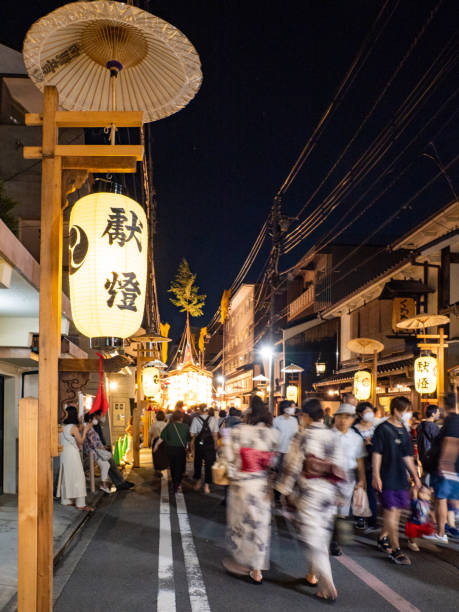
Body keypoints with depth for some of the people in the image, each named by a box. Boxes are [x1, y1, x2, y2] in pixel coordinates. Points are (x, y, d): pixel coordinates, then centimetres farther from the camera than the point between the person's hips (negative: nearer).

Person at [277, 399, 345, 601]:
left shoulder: (302, 437, -11)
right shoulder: (333, 437, 4)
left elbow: (292, 466, -10)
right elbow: (339, 465, 9)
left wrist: (284, 488, 2)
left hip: (309, 493, -6)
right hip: (329, 493, 6)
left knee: (313, 538, -1)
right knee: (323, 535, 17)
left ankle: (327, 585, -7)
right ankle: (313, 574, 31)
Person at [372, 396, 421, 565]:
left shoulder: (404, 431, 12)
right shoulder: (383, 429, -9)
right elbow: (377, 454, -11)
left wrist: (415, 475, 20)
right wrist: (376, 476, -15)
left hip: (401, 478, 7)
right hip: (387, 477, -7)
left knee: (396, 510, 11)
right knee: (391, 510, -8)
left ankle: (383, 539, 27)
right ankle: (395, 549, -4)